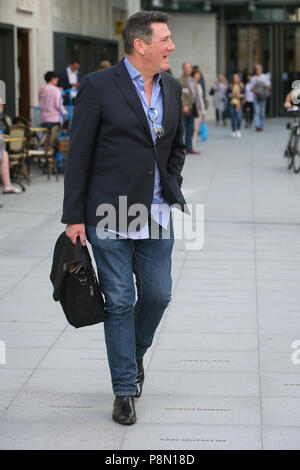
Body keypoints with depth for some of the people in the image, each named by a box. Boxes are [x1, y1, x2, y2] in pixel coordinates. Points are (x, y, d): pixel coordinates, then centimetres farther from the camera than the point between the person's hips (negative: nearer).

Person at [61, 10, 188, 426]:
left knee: (158, 295, 9)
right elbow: (79, 154, -7)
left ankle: (135, 354, 38)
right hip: (111, 216, -5)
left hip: (157, 215, 5)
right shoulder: (98, 86, -9)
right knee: (119, 302, 1)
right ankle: (125, 389, 13)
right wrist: (74, 217, -8)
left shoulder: (172, 88, 8)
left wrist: (172, 188, 9)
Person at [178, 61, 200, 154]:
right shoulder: (180, 80, -5)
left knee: (190, 129, 9)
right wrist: (184, 105, -22)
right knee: (182, 128, -9)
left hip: (192, 107, 8)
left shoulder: (192, 80, 22)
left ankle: (189, 148, 13)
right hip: (184, 108, -8)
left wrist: (197, 107, 15)